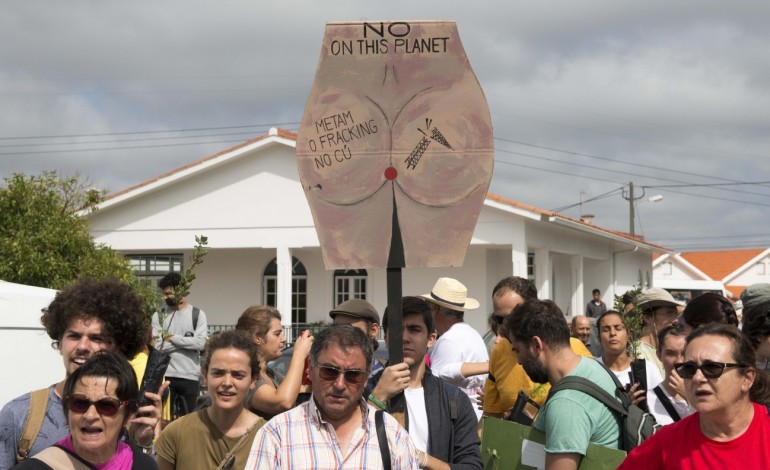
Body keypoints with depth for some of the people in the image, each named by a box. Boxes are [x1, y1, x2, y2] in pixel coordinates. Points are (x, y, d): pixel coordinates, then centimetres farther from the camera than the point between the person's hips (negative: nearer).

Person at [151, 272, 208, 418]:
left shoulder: (198, 314, 2)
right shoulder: (158, 316, 5)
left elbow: (200, 343, -11)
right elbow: (158, 346, -6)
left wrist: (173, 338, -7)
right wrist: (186, 341, -9)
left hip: (190, 376, -1)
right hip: (165, 375, 1)